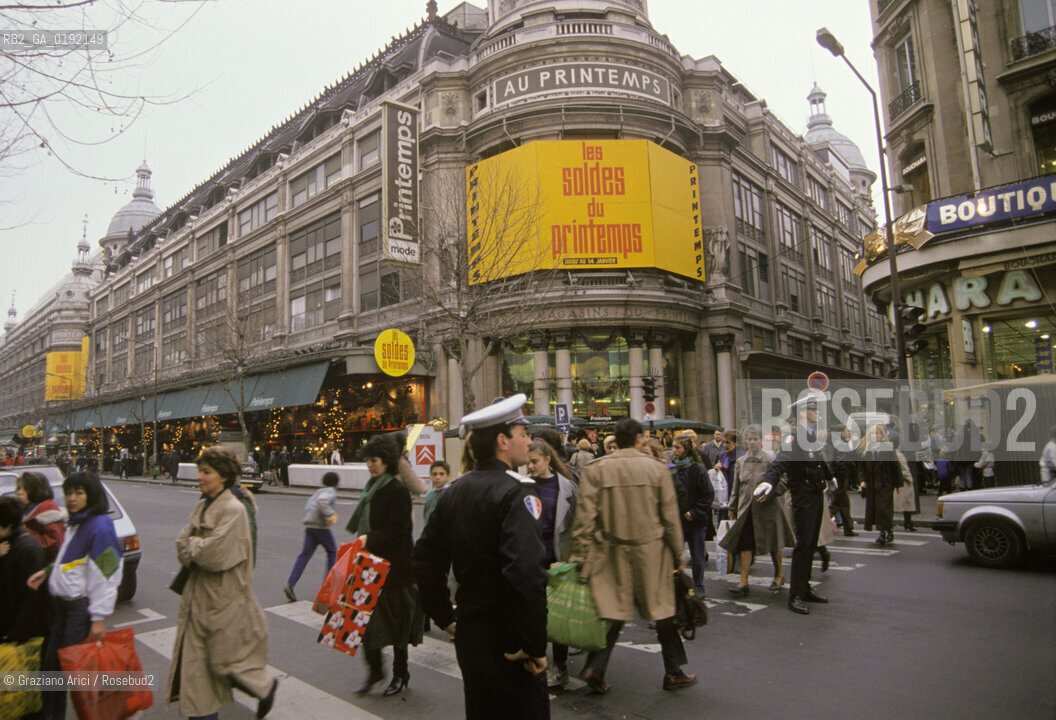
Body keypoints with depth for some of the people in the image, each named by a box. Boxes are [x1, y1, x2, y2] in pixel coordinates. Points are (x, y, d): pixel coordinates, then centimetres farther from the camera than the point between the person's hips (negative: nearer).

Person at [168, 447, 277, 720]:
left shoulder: (234, 510, -17)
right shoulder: (201, 506, 8)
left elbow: (216, 552, -23)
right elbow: (182, 542, 6)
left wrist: (191, 546, -7)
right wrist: (198, 550, -13)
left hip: (224, 599, -7)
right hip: (198, 596, 7)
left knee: (227, 662, 5)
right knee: (194, 660, 10)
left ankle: (266, 686, 30)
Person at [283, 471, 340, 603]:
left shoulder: (317, 492, 21)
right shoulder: (331, 492, -6)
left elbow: (308, 507, 25)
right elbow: (321, 501, -25)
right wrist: (330, 514, -29)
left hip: (309, 526, 7)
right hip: (321, 527, -7)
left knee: (304, 555, 3)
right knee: (332, 552, 12)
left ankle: (290, 584, -9)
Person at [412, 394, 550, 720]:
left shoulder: (454, 492, 5)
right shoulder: (515, 493, -20)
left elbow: (425, 560, 10)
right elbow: (526, 575, -31)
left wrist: (445, 619, 17)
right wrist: (534, 646, -21)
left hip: (469, 636, 8)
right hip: (508, 644, -8)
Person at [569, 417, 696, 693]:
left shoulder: (595, 469, -5)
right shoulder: (656, 468, -5)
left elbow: (585, 518, -7)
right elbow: (670, 517, -2)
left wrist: (581, 557, -2)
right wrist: (678, 555, 9)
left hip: (612, 552, 1)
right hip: (651, 552, -1)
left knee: (614, 612, 12)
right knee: (663, 611, 14)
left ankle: (595, 667, 2)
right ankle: (673, 672, 26)